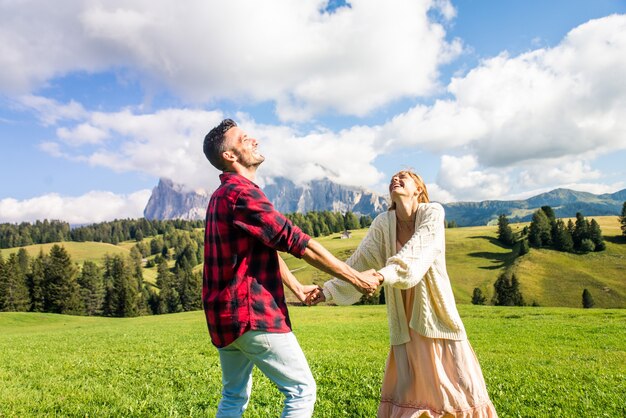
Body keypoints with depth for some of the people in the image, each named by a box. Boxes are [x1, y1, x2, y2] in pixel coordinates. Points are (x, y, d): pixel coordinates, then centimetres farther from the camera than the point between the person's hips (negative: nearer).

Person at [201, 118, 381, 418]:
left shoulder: (222, 195, 17)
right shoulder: (242, 193, -16)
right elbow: (297, 242, -19)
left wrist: (296, 288, 22)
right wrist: (355, 278, -13)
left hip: (226, 314, 10)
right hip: (252, 312, -10)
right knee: (301, 389, 1)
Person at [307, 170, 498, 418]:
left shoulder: (433, 213, -12)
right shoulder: (383, 223, -2)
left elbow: (415, 253, -27)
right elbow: (359, 262, -7)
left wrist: (382, 275, -42)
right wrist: (327, 291, -17)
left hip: (436, 310, -2)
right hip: (405, 316, 3)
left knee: (460, 384, 5)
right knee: (404, 387, 9)